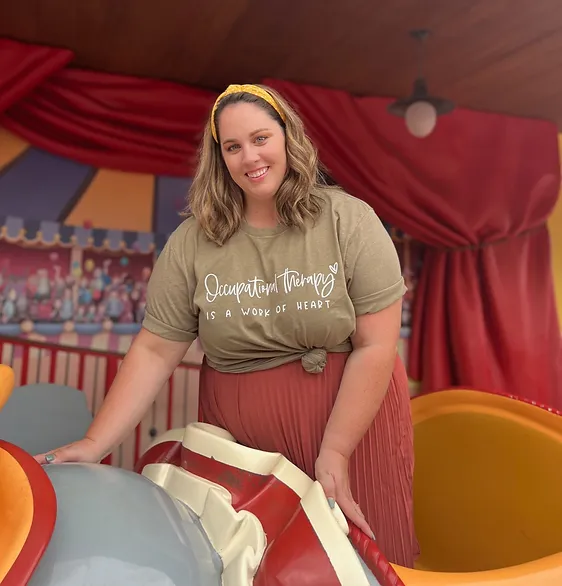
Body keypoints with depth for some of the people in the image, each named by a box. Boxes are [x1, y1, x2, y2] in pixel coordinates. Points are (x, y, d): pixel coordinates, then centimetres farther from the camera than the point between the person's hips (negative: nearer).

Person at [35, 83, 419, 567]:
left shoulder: (349, 221, -11)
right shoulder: (192, 242, -6)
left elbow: (376, 345, -12)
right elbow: (155, 352, -5)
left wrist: (335, 452, -15)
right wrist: (95, 444, -12)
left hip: (353, 417, 0)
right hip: (241, 432, 1)